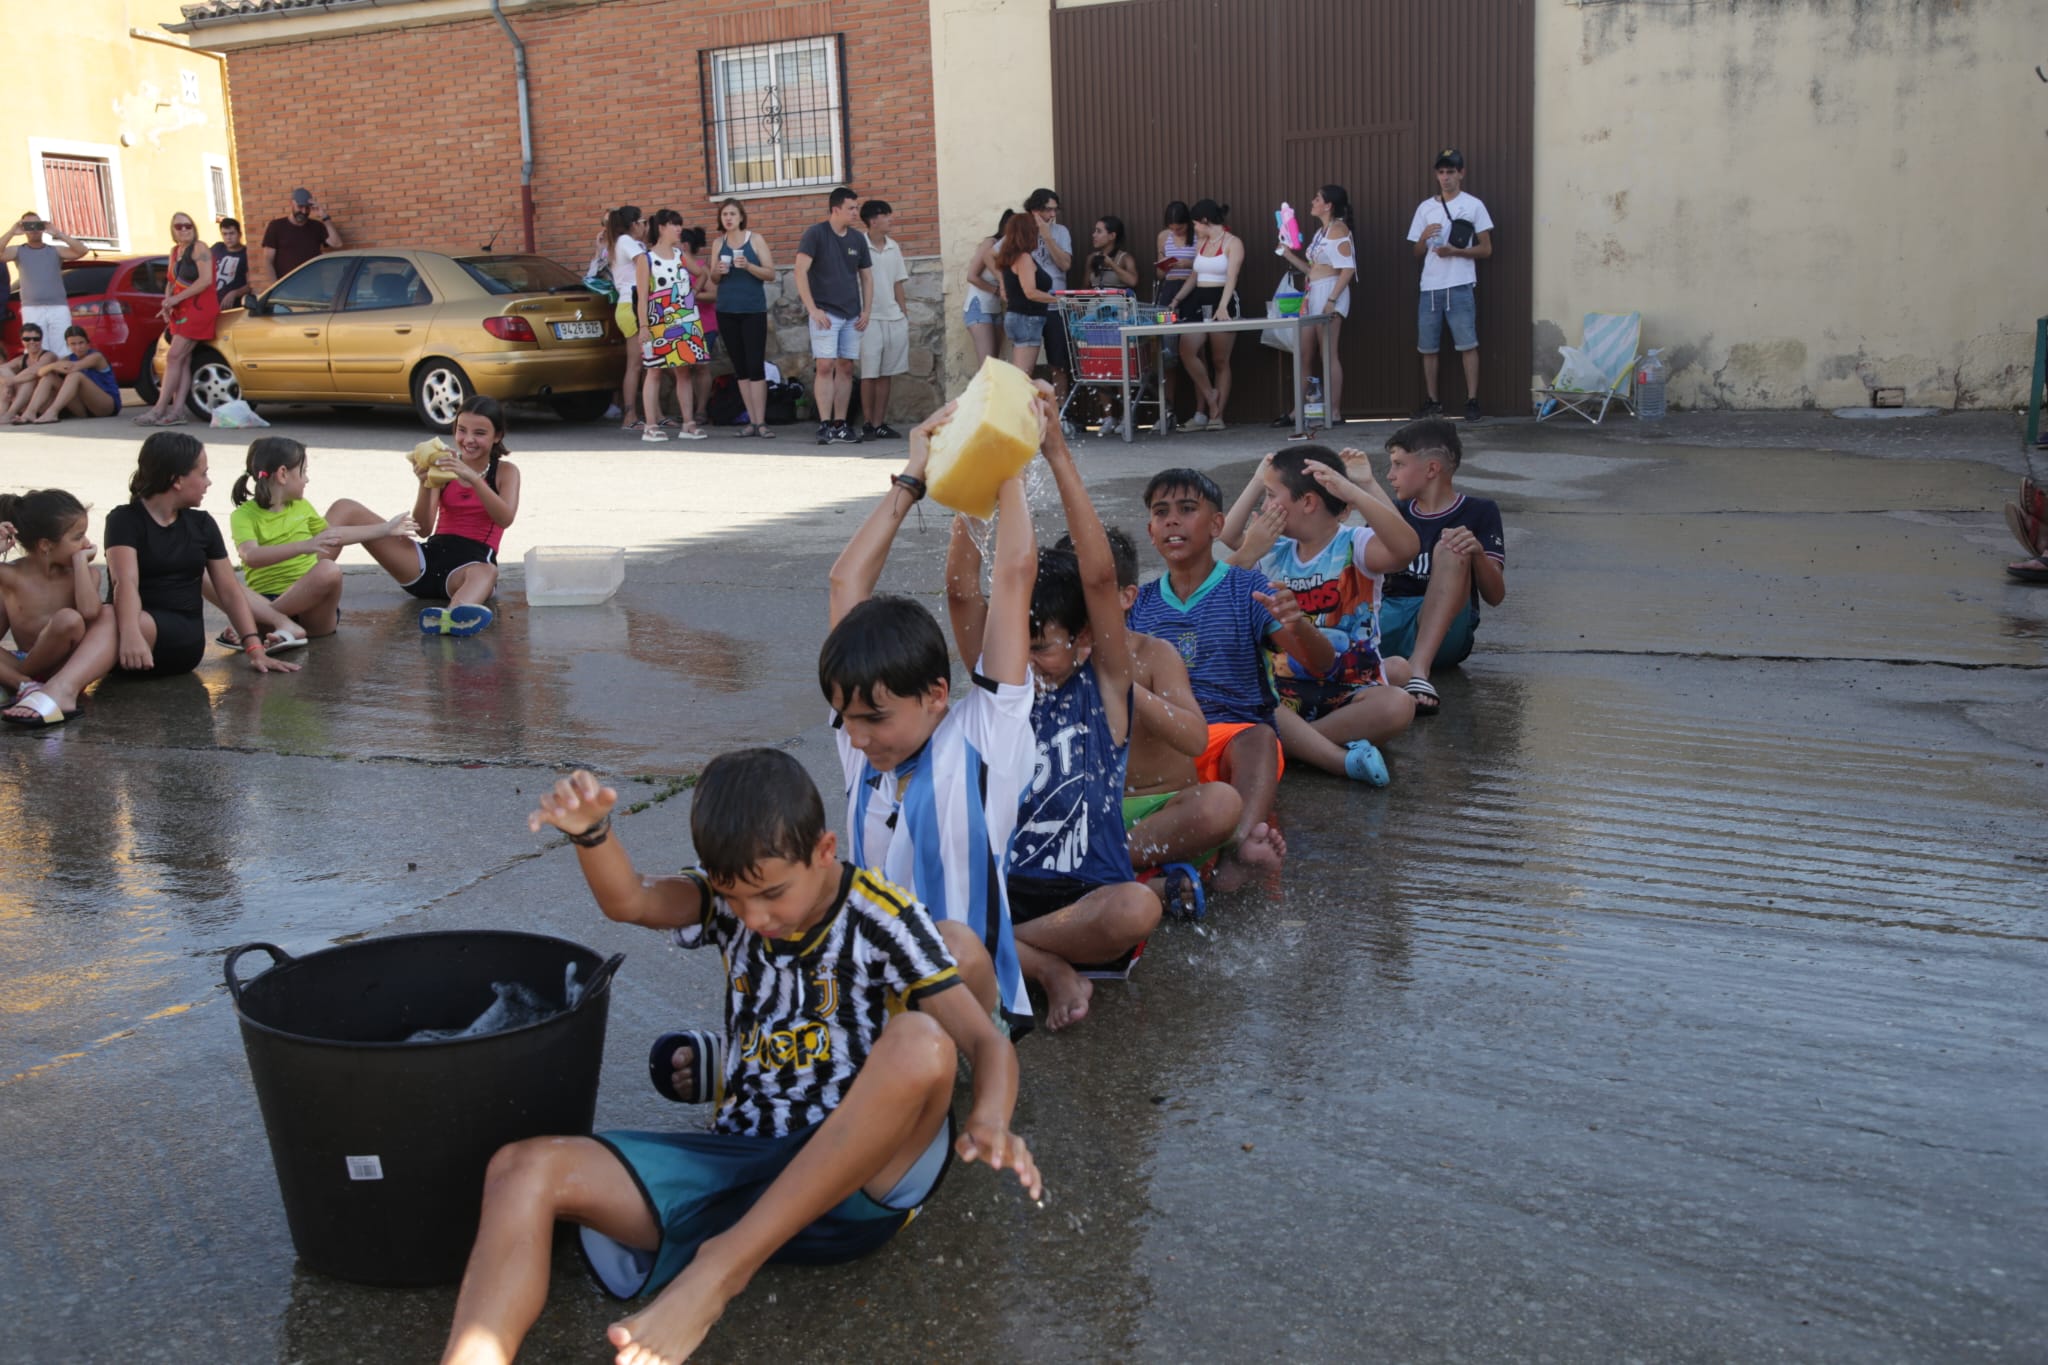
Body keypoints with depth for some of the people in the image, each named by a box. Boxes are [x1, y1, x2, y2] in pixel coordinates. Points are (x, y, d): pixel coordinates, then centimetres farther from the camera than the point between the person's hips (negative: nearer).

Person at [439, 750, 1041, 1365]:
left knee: (921, 1042, -35)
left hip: (857, 1179, -3)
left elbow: (988, 1043, -10)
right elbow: (630, 902, -13)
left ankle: (726, 1265, -30)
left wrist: (989, 1120, -32)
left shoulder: (884, 919, -6)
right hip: (740, 1165, 4)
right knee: (527, 1168, -18)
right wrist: (590, 831, -34)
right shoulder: (731, 897, 6)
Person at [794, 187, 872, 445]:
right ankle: (825, 425, -10)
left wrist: (866, 310, 6)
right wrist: (812, 309, -16)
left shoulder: (858, 239, 11)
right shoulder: (815, 234, -5)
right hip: (825, 313, -5)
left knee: (846, 368, 4)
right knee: (826, 366, -11)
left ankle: (840, 425, 9)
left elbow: (866, 276, 18)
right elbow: (800, 271, -10)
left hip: (851, 315, 5)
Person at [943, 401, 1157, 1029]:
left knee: (1137, 909, -37)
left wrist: (1058, 456, -19)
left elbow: (1099, 578, -12)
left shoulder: (1103, 687, 2)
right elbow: (963, 592, -5)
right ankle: (1049, 968, -19)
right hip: (1001, 886, 2)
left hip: (1088, 893, -2)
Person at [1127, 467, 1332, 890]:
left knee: (1258, 739, -37)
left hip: (1233, 734, -2)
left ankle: (1241, 844, -63)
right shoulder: (1140, 603, 16)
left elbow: (1321, 663, -5)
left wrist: (1298, 627, -27)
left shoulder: (1246, 589, 5)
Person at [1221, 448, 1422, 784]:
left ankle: (1290, 739, -30)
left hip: (1351, 690, -3)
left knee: (1398, 705, -37)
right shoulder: (1277, 553, 13)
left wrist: (1353, 492, -32)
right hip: (1289, 690, 3)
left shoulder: (1355, 546, -7)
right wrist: (1258, 481, 16)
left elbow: (1407, 547, -28)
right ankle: (1343, 759, -37)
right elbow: (1230, 536, 23)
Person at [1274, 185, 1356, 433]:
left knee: (1328, 354, -8)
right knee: (1304, 356, 9)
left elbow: (1348, 269, -17)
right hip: (1313, 295, 9)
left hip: (1330, 293, -9)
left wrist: (1332, 300, -23)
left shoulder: (1338, 229, -8)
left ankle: (1335, 413, -4)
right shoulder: (1321, 231, 19)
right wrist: (1288, 255, 15)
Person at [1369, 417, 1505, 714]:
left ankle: (1418, 667, -45)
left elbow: (1494, 596, -1)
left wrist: (1477, 553, -21)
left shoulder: (1479, 512, 9)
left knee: (1451, 549, -26)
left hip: (1442, 634, -4)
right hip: (1386, 620, 4)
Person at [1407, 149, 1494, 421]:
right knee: (1428, 348, 6)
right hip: (1430, 286, 4)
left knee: (1467, 345, -7)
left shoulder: (1473, 205, 3)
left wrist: (1455, 251, -13)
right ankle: (1433, 402, 14)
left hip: (1460, 286, -4)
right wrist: (1424, 238, -7)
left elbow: (1486, 249, 1)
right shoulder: (1425, 207, 13)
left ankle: (1472, 401, -5)